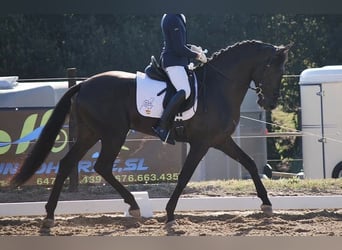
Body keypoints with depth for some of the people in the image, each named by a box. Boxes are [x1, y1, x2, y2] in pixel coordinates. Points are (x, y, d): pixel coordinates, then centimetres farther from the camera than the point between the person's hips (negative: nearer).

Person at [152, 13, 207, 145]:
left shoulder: (168, 18, 16)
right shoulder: (174, 20, -16)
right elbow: (179, 49, -18)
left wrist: (192, 48, 14)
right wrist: (197, 55, -5)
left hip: (176, 60, 11)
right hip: (173, 61, -11)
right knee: (184, 91, -27)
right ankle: (162, 126, -30)